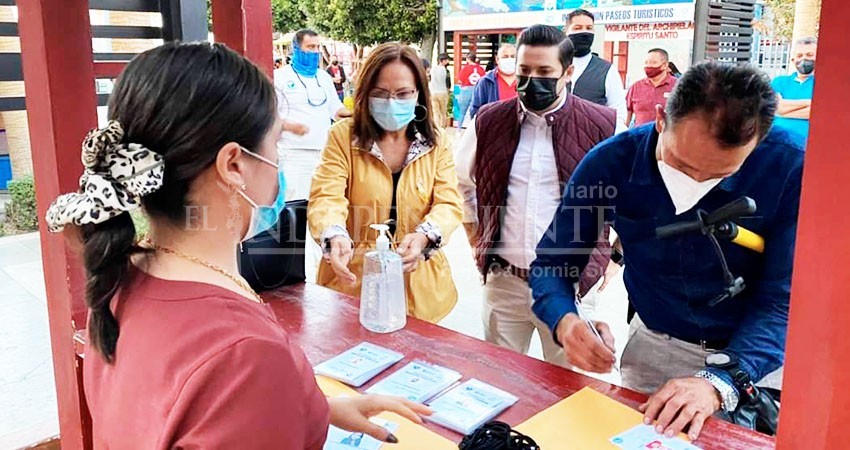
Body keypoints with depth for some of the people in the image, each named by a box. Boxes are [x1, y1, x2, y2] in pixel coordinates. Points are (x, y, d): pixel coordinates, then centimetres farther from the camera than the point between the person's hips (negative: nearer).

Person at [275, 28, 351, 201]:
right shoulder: (280, 77, 1)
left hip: (324, 152, 6)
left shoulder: (324, 77, 19)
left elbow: (336, 109, 23)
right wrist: (290, 126, -21)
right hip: (294, 154, -5)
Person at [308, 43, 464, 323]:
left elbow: (449, 204, -7)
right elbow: (325, 197, -17)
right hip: (352, 281, -2)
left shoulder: (436, 142, 0)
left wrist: (424, 236, -29)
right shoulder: (343, 136, -6)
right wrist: (335, 236, -39)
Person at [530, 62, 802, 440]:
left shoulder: (789, 169, -22)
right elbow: (552, 261, -12)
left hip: (758, 357, -1)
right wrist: (565, 321, -33)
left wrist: (717, 381, -37)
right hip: (655, 346, 1)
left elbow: (784, 299, -22)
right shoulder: (610, 163, -19)